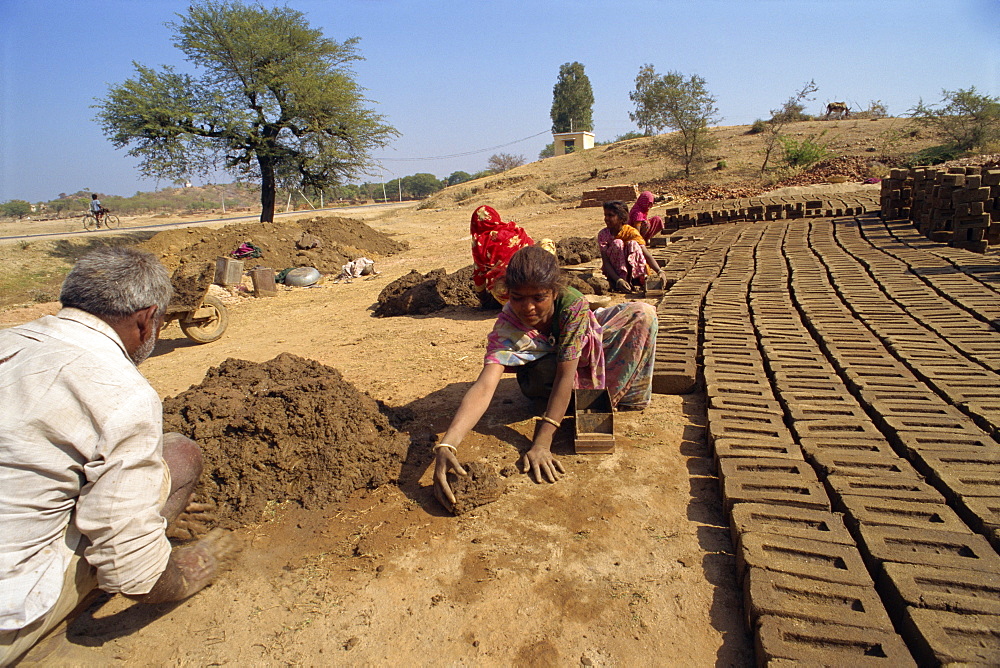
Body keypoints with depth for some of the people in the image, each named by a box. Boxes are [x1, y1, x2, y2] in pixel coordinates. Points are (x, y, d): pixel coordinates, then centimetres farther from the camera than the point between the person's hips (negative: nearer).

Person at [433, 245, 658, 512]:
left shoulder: (572, 303, -38)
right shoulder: (506, 330, -39)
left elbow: (566, 375, -41)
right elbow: (484, 386, -52)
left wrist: (542, 443, -49)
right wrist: (445, 446, -69)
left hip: (585, 348, 1)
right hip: (543, 363, -1)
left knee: (642, 313, -17)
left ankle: (616, 395, -2)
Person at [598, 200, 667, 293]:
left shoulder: (631, 232, -15)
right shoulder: (603, 234, -13)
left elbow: (647, 255, -24)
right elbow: (605, 262, -21)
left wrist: (659, 271, -42)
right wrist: (618, 280, -38)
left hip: (635, 269, 0)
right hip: (614, 271, 0)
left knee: (632, 244, -27)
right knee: (617, 243, -25)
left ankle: (634, 281, -21)